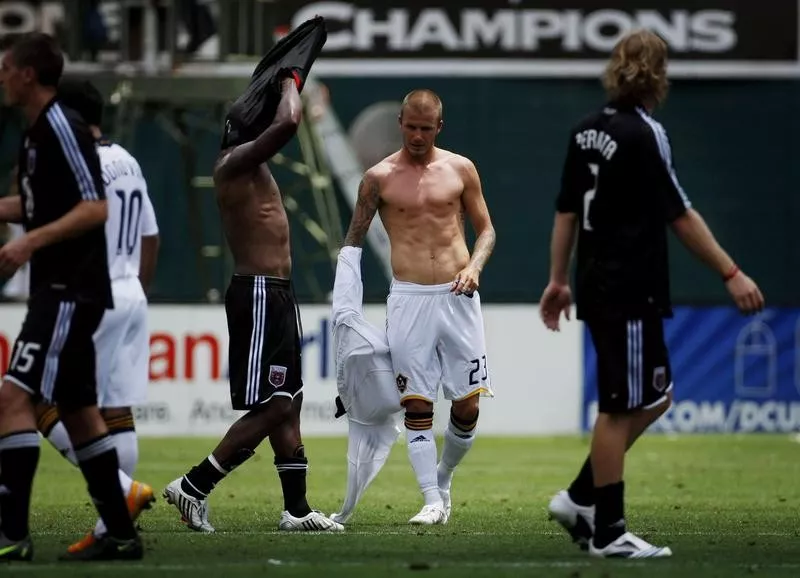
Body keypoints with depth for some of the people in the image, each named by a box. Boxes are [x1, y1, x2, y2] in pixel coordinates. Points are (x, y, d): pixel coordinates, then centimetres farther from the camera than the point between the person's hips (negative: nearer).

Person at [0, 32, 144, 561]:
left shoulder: (60, 126, -14)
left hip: (71, 290, -10)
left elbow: (95, 208, -20)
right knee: (78, 410, 13)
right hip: (61, 290, 10)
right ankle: (121, 535, 17)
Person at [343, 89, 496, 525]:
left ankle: (443, 478, 25)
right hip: (408, 299, -1)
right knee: (416, 404, -7)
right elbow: (353, 240, 10)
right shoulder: (380, 177, 4)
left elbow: (486, 229, 14)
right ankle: (433, 501, -4)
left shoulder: (460, 169, 7)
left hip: (457, 296, 1)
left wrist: (474, 267, -6)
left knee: (467, 404, 0)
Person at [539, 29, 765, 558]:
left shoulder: (587, 132, 9)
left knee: (654, 398, 16)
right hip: (629, 294, -9)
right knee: (620, 408, -2)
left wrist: (558, 280, 21)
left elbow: (566, 211, 14)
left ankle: (580, 498, 15)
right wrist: (731, 274, -15)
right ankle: (607, 531, 3)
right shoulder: (644, 135, -15)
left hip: (599, 287, 9)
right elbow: (681, 216, -17)